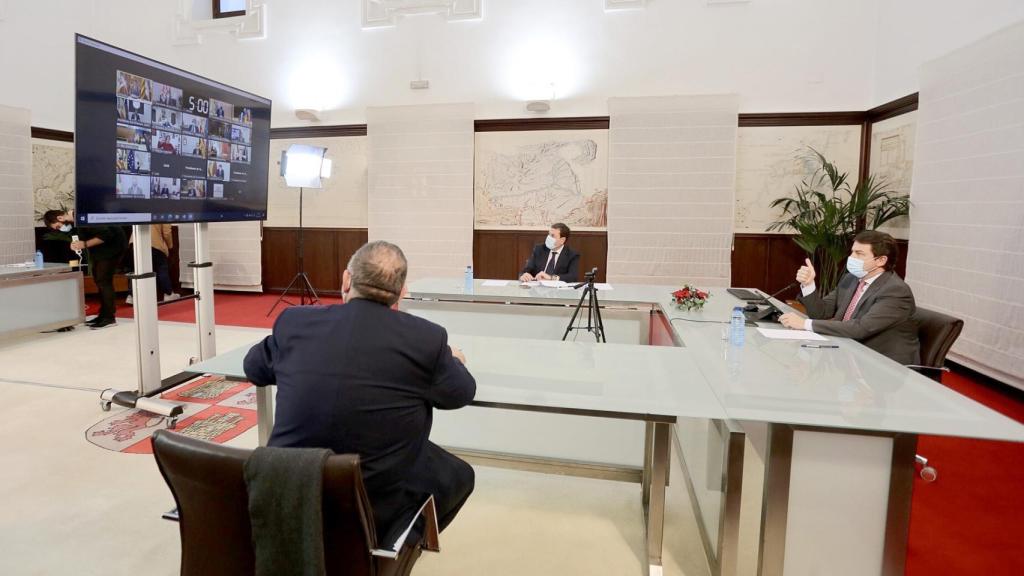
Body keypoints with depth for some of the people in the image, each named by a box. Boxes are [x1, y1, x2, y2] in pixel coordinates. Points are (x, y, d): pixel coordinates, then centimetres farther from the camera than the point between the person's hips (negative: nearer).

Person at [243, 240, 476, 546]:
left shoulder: (293, 321, -6)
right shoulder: (426, 338, -14)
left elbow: (253, 369, 14)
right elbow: (462, 393, 3)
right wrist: (454, 360, 23)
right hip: (374, 510, -4)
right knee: (458, 474, 21)